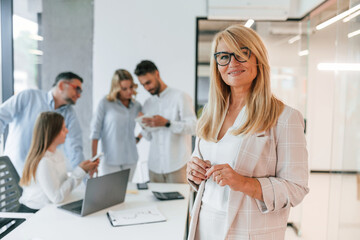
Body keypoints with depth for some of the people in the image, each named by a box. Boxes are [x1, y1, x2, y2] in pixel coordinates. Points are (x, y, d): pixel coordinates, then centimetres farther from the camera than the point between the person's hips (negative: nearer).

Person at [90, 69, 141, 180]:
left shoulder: (137, 106, 6)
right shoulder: (105, 103, -5)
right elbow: (95, 132, -5)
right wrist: (94, 158, -8)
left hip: (130, 159, 4)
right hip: (109, 159, -3)